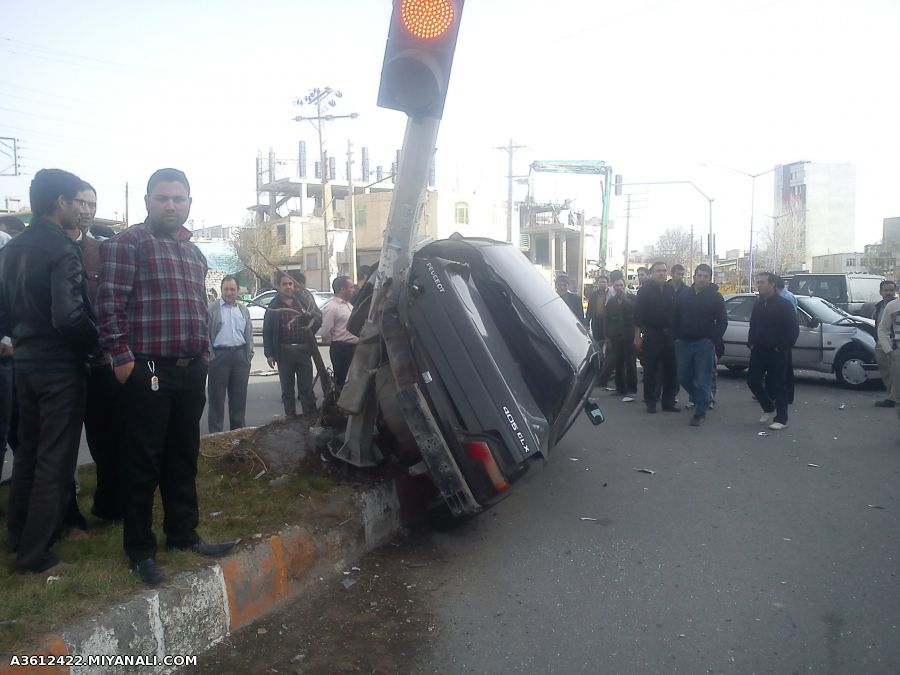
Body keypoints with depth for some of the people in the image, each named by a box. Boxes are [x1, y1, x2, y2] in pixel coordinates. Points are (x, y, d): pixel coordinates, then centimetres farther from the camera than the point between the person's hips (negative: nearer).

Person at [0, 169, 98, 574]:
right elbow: (69, 316, -26)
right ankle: (35, 553, 8)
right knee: (54, 460, 1)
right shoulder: (62, 249, -17)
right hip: (60, 366, -8)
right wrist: (97, 344, -10)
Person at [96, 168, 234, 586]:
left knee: (184, 458, 15)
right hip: (148, 370, -7)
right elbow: (110, 303, -12)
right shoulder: (128, 243, -4)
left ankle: (183, 533, 28)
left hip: (191, 371, 7)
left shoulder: (194, 254, 18)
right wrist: (122, 357, -17)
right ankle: (140, 550, 13)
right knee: (145, 463, 1)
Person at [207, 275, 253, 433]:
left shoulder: (243, 309, 14)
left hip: (240, 356, 4)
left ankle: (238, 430, 19)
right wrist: (210, 355, -9)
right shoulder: (211, 308, 0)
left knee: (239, 396, 9)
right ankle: (215, 433, 7)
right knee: (216, 396, 1)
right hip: (219, 356, -4)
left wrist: (249, 354, 7)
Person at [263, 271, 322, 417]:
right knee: (287, 389, 8)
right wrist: (269, 354, -3)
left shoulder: (304, 300, 4)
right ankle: (290, 418, 16)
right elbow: (267, 331, 3)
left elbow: (319, 318, 8)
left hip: (303, 350, 0)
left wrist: (310, 315, -15)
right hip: (284, 351, 0)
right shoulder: (274, 306, 3)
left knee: (306, 387, 3)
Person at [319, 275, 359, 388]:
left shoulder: (349, 305, 14)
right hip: (341, 349, -8)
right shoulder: (332, 308, -14)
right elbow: (325, 333, -17)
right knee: (341, 380, -1)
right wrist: (335, 344, -3)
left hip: (353, 348, 8)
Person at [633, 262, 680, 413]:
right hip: (651, 334, -5)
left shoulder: (670, 291, 12)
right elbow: (638, 314, -7)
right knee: (650, 370, 0)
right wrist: (637, 336, -11)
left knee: (671, 369, 5)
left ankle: (669, 401, 14)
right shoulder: (645, 290, -3)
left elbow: (674, 312, 15)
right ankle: (650, 402, 8)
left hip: (668, 334, 5)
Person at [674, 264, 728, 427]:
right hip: (683, 343, 4)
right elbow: (675, 318, 13)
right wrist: (677, 337, 5)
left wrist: (713, 340, -9)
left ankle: (700, 413, 6)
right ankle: (702, 399, 31)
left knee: (703, 380, -2)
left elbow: (722, 321, -1)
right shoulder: (683, 295, 10)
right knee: (684, 378, 7)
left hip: (704, 343, -4)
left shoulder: (715, 297, 0)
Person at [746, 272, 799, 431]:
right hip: (758, 351, 6)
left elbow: (794, 329, -11)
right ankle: (768, 408, 27)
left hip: (776, 353, -6)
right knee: (752, 380, 6)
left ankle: (781, 419, 8)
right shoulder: (758, 304, 11)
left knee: (777, 385, -1)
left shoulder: (784, 305, -10)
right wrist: (751, 343, 10)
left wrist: (783, 347, -13)